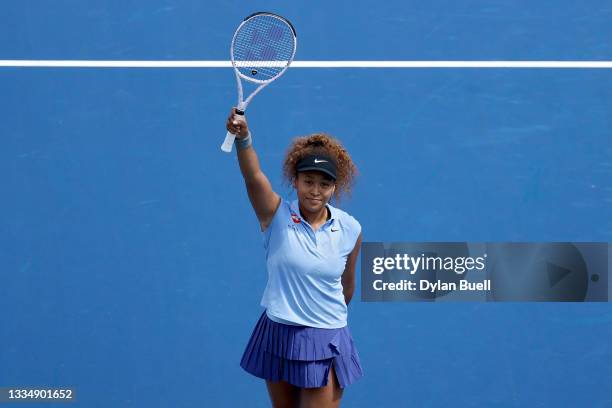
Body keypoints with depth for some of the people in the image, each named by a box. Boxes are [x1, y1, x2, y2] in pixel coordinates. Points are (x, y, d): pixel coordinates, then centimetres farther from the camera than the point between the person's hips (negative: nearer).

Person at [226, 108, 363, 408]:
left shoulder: (350, 229, -4)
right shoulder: (277, 216, -9)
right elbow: (253, 176, -29)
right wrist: (243, 138, -47)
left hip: (326, 342, 0)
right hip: (278, 337, 0)